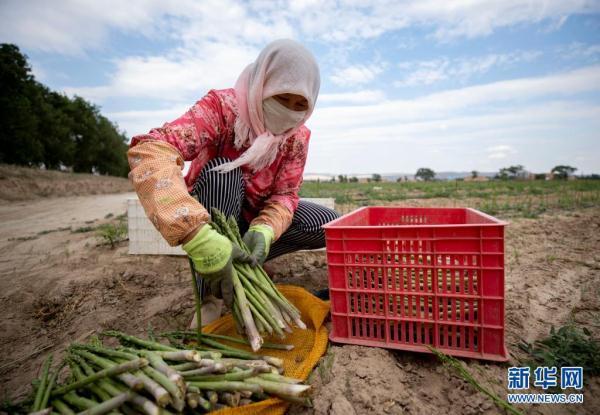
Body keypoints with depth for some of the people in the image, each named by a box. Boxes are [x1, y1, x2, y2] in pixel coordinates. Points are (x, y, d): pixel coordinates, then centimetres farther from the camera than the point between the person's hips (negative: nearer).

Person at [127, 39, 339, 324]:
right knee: (221, 169, -34)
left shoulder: (297, 136, -10)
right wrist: (200, 237, -54)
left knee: (330, 225, -11)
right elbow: (147, 151, -41)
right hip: (210, 219, -3)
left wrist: (263, 232, -38)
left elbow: (285, 195, -13)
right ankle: (210, 298, -25)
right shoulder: (222, 107, -25)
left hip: (256, 219, 4)